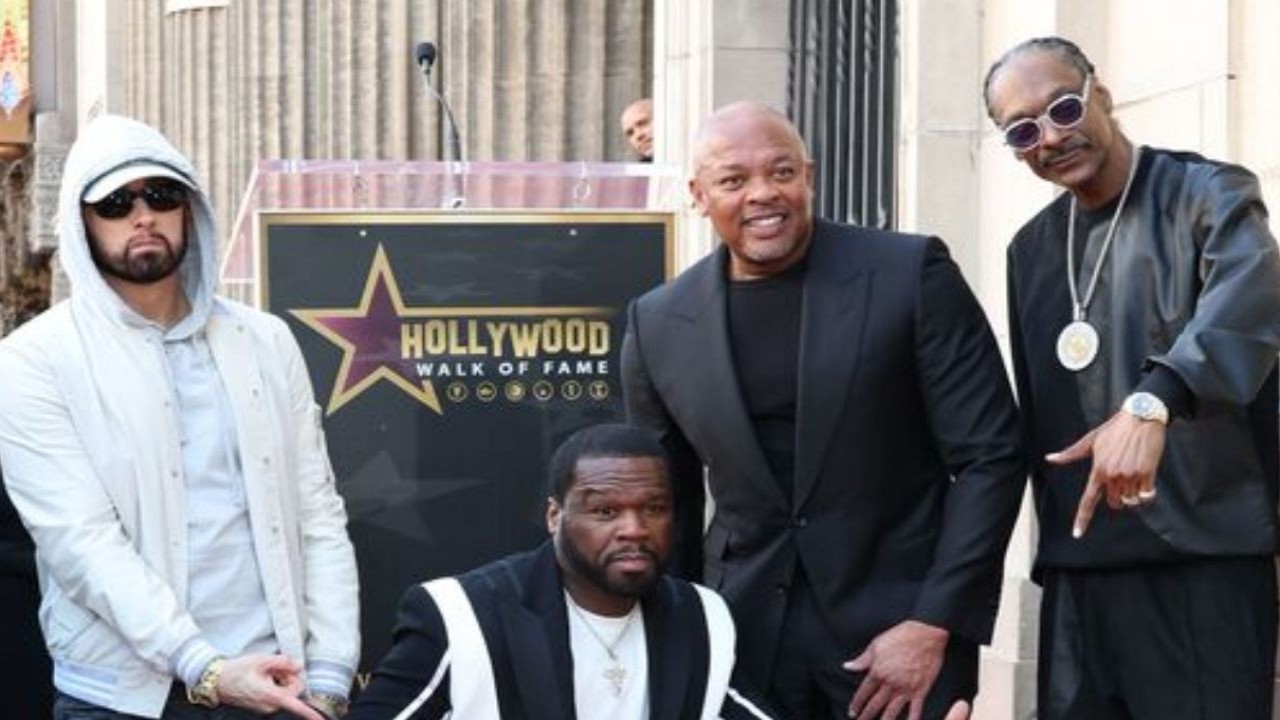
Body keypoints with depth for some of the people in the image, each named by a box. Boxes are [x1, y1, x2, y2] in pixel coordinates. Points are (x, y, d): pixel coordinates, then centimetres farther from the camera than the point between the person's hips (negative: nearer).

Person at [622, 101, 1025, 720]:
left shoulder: (910, 276, -8)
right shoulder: (658, 325, 1)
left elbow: (989, 457, -8)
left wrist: (932, 626, -12)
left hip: (901, 623, -2)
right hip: (743, 634, 3)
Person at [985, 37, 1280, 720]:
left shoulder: (1208, 194, -5)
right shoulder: (1032, 246, 14)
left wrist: (1151, 403, -40)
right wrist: (1053, 534, 15)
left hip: (1204, 555, -5)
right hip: (1078, 563, 6)